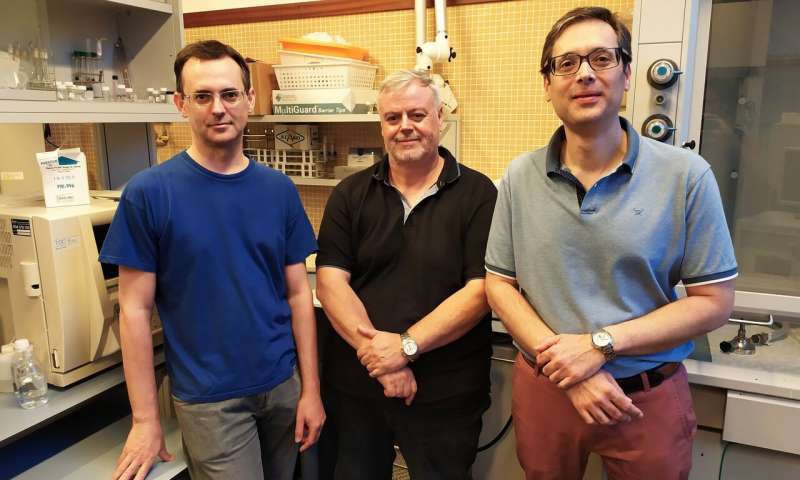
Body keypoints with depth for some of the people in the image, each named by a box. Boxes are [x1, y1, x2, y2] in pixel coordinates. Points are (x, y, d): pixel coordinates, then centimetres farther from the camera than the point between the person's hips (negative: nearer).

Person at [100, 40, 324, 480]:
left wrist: (311, 388, 0)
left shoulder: (279, 189, -2)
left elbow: (298, 292, 1)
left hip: (283, 384, 4)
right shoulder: (148, 193, -11)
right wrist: (145, 418, -7)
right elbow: (135, 309, -8)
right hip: (209, 398, -3)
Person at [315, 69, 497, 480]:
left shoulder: (477, 194, -6)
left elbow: (480, 289, -12)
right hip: (355, 384, 3)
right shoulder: (349, 195, 3)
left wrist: (406, 345, -20)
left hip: (446, 393, -2)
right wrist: (376, 352, -16)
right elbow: (330, 281, -5)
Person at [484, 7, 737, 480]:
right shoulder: (520, 176, -4)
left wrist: (600, 344, -18)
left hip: (649, 397, -1)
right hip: (544, 388, 2)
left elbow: (714, 301, -8)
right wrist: (566, 366, -14)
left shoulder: (686, 175, -10)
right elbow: (500, 284, -1)